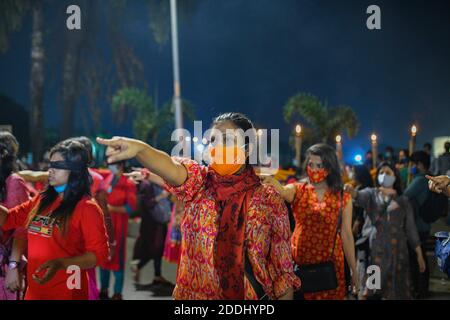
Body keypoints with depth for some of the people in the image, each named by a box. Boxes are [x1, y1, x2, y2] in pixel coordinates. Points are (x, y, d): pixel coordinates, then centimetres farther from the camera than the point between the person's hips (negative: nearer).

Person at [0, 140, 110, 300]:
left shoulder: (87, 208, -12)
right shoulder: (42, 200, 8)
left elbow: (99, 253, -16)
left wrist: (60, 264, -27)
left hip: (67, 293, -6)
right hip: (34, 290, 6)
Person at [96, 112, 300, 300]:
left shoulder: (270, 200, -4)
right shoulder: (198, 182, -3)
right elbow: (171, 168, -26)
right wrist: (138, 148, -45)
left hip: (249, 294, 0)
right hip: (192, 294, 1)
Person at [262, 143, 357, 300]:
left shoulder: (343, 198, 1)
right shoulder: (297, 190, -1)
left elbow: (346, 235, 3)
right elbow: (282, 192, -24)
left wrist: (353, 269, 3)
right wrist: (273, 184, -47)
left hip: (330, 264, 0)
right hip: (299, 262, 0)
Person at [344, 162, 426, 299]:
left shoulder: (403, 200, 7)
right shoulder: (371, 194, 6)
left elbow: (411, 228, 7)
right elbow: (359, 197, -18)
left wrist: (419, 255, 4)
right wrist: (351, 190, -42)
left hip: (397, 249, 0)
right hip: (376, 249, 0)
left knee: (397, 291, 2)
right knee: (373, 291, -3)